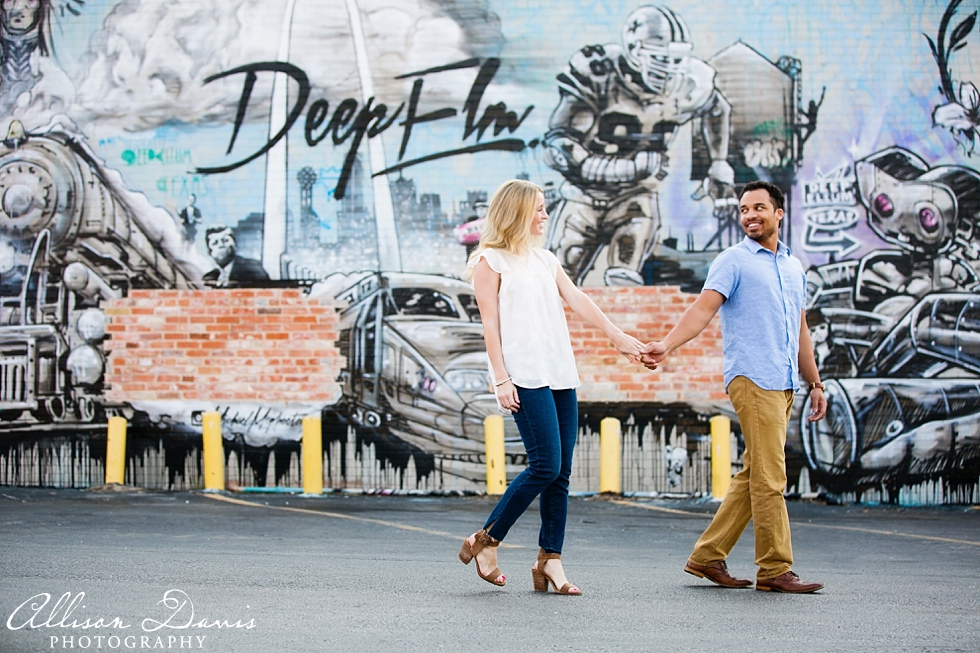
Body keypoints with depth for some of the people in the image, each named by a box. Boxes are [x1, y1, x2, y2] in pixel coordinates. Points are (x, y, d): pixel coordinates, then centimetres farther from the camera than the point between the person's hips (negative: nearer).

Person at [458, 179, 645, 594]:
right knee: (546, 466, -14)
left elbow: (577, 300, 12)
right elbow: (490, 323, -5)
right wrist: (501, 379, -12)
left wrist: (618, 337, 2)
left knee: (561, 473, 2)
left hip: (561, 374, 7)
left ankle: (550, 561, 5)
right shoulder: (490, 261, 1)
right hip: (525, 377, -7)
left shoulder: (545, 260, 21)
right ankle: (486, 542, -1)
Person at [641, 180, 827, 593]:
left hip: (785, 384, 7)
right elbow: (703, 308, -13)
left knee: (753, 476, 7)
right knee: (769, 477, -10)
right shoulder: (733, 261, -1)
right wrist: (667, 345, -29)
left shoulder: (794, 267, 21)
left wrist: (815, 383, 23)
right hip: (752, 379, -7)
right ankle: (775, 570, -6)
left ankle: (708, 556, 13)